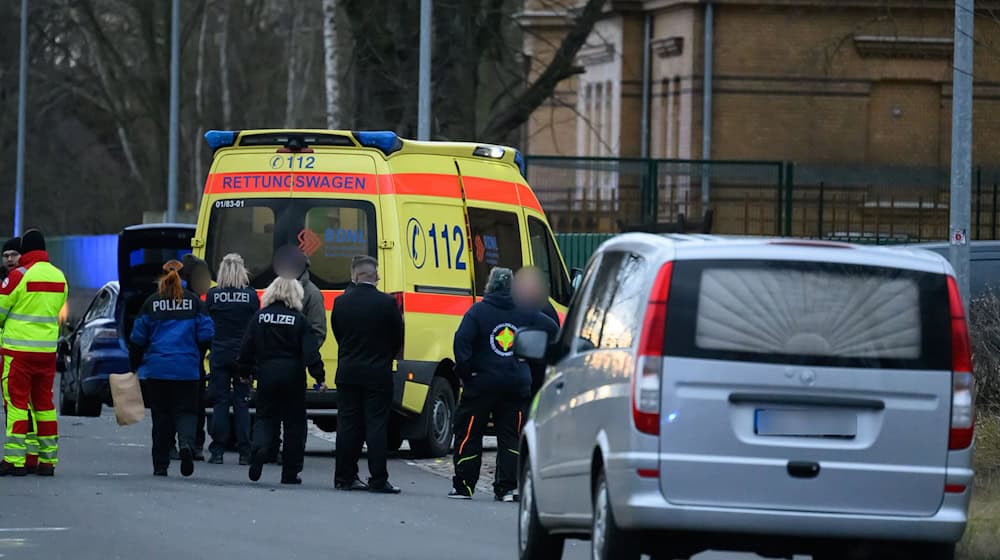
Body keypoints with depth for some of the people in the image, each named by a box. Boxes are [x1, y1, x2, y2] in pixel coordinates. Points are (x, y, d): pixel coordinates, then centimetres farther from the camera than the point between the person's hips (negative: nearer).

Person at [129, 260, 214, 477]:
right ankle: (186, 443, -26)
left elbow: (138, 338, 2)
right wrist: (197, 357, 17)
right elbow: (206, 335, 0)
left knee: (161, 416, 7)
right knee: (185, 411, 4)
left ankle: (160, 465, 6)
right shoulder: (194, 302, 1)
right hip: (187, 370, 0)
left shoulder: (151, 304, 1)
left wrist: (135, 363, 16)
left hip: (156, 369, 0)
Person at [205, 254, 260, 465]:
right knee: (241, 404, 5)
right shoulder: (251, 295, -5)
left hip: (219, 356, 0)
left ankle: (217, 451, 1)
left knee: (220, 403, 4)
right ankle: (244, 453, 2)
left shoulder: (212, 295, -5)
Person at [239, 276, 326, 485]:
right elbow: (311, 352, -10)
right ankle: (290, 473, 9)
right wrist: (320, 377, -5)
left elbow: (247, 348, 4)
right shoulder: (299, 320, -7)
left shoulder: (260, 317, 0)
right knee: (294, 423, 8)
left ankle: (260, 448, -22)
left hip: (266, 376, 2)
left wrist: (246, 372, 17)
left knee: (265, 418, 11)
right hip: (293, 378, -2)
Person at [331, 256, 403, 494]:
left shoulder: (341, 303, -2)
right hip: (378, 374, -3)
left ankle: (344, 477, 12)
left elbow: (338, 335, 7)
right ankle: (378, 480, -4)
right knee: (377, 425, -1)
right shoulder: (387, 303, -10)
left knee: (347, 426, 9)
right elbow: (397, 339, 0)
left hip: (347, 373, 3)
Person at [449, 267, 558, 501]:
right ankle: (507, 488, 2)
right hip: (517, 384, 3)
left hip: (482, 384, -3)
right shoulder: (525, 313, 4)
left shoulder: (478, 311, -6)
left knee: (468, 434, 7)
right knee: (511, 436, 7)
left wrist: (463, 369, -7)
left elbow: (462, 339, -16)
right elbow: (551, 329, 4)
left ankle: (463, 486, 8)